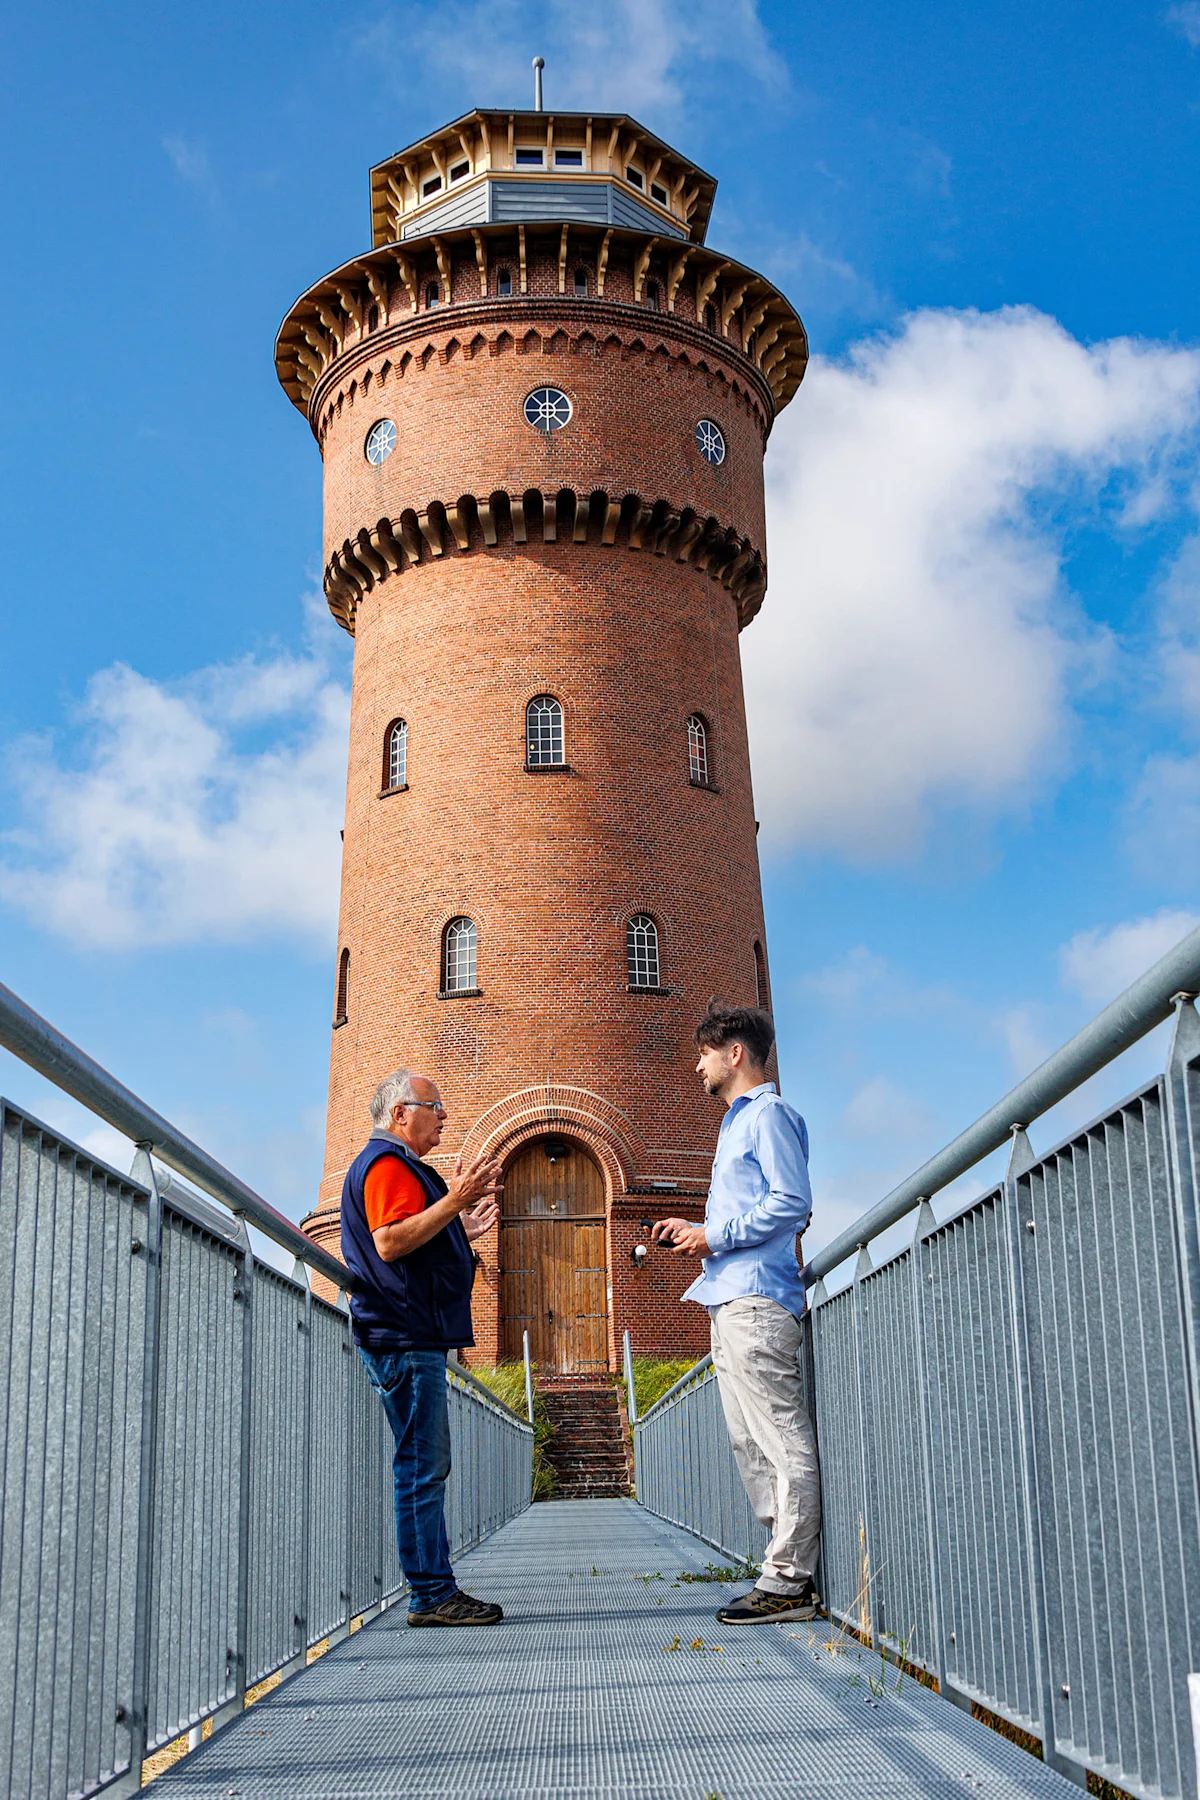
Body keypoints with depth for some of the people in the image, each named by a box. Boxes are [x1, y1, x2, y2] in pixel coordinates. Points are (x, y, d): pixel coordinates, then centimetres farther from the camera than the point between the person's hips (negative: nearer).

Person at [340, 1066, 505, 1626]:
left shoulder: (400, 1166, 25)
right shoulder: (386, 1163, -9)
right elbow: (390, 1242, -22)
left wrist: (462, 1228, 23)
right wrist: (453, 1201, -21)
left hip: (416, 1338, 11)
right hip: (405, 1338, -11)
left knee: (427, 1468, 10)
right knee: (421, 1468, -9)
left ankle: (436, 1593, 13)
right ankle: (431, 1595, -7)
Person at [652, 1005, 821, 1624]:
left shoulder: (768, 1115, -6)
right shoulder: (738, 1122, 24)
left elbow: (792, 1202, -17)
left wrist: (715, 1236, -13)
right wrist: (696, 1232, 16)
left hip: (757, 1299, -11)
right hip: (731, 1299, 11)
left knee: (782, 1440, -9)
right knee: (750, 1440, 10)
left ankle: (787, 1582, -8)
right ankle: (791, 1566, 13)